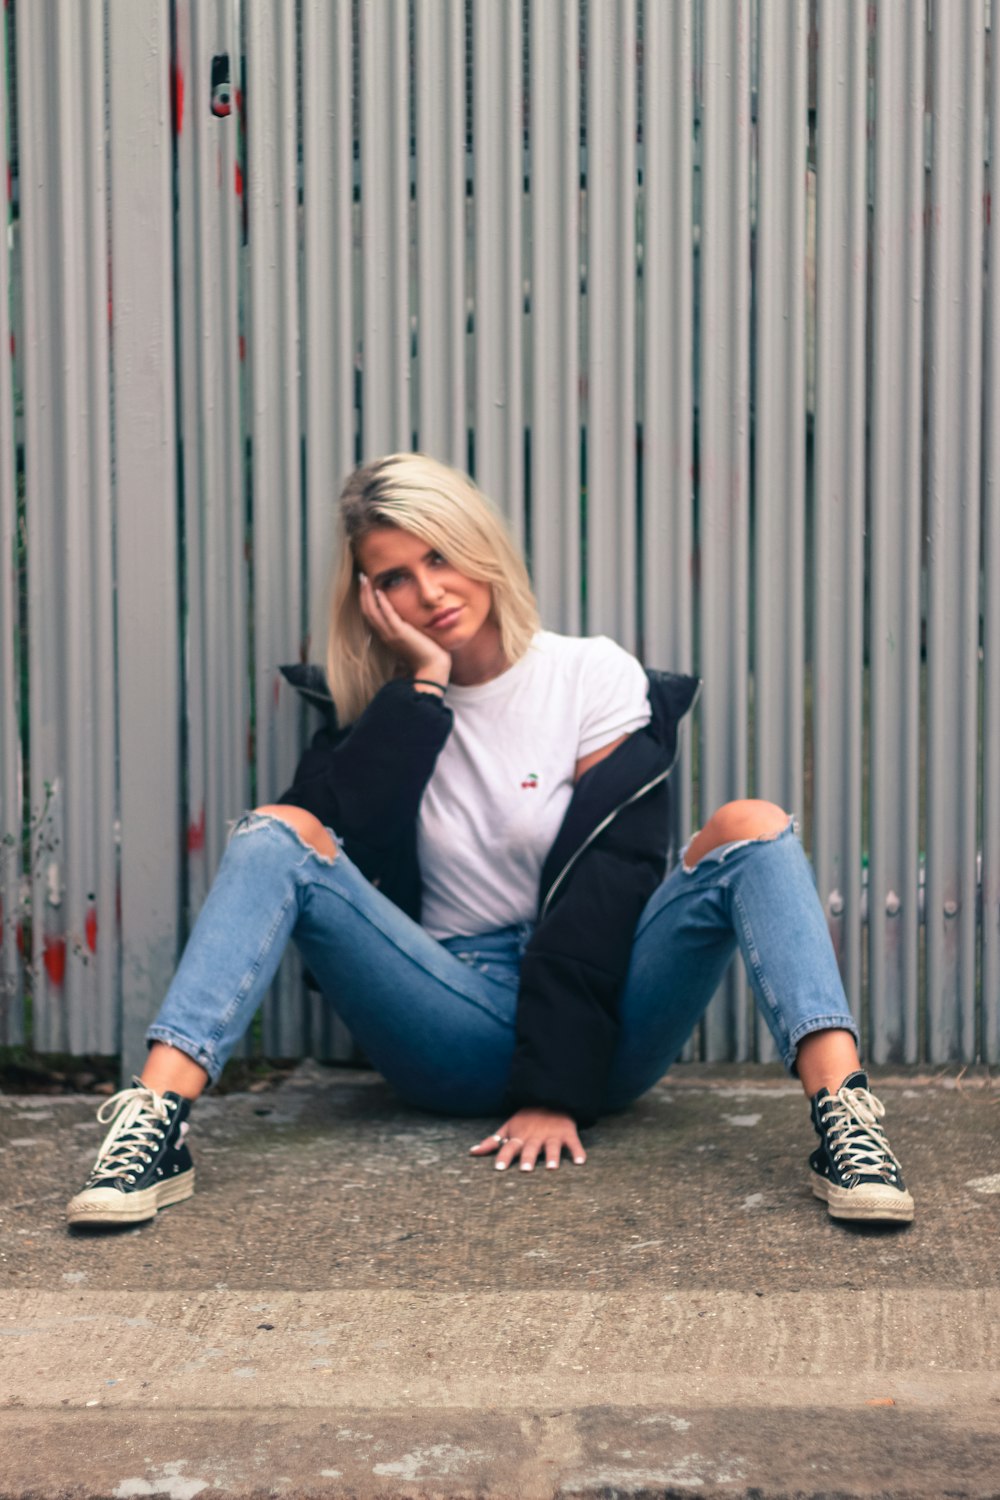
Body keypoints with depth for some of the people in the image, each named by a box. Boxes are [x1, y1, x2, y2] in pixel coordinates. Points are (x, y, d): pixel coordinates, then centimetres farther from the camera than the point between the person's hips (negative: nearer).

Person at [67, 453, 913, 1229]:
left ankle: (843, 1121, -42)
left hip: (595, 1022, -1)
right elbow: (339, 844, -11)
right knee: (278, 834, -17)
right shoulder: (377, 709, 10)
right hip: (453, 1028, 1)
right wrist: (424, 686, -9)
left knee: (750, 828, -23)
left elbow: (605, 891, -8)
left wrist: (555, 1086, -17)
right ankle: (157, 1121, -36)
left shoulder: (597, 678, 2)